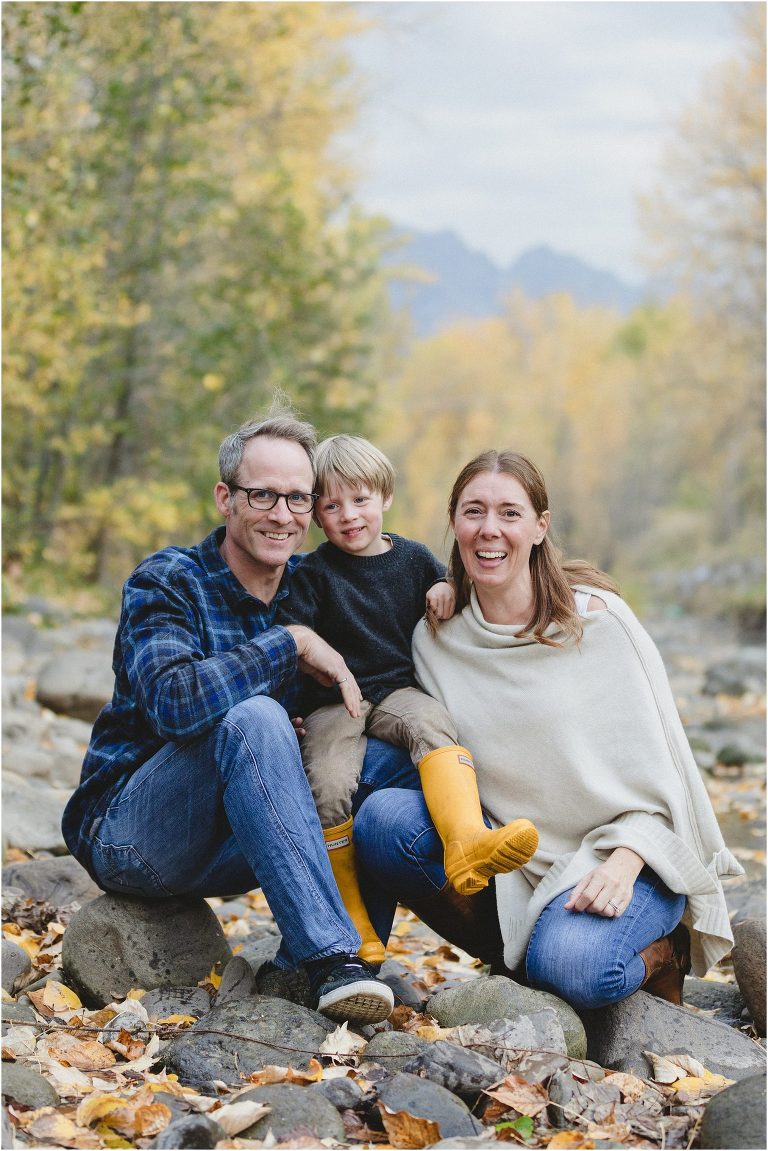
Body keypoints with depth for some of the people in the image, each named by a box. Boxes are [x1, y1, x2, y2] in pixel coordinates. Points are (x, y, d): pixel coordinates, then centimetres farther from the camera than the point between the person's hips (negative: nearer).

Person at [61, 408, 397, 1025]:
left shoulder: (306, 586, 4)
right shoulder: (166, 581, -13)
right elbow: (175, 702, -30)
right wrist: (292, 644, -23)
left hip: (229, 845, 6)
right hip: (125, 832, -6)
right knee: (252, 718, -32)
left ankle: (296, 969, -12)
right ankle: (331, 957, -35)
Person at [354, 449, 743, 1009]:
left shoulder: (597, 617, -7)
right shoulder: (435, 641, 2)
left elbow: (658, 763, -7)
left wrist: (624, 862, -22)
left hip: (629, 853, -3)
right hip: (512, 862, 4)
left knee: (571, 966, -33)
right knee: (384, 817, -23)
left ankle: (661, 951, 2)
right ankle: (515, 952, -5)